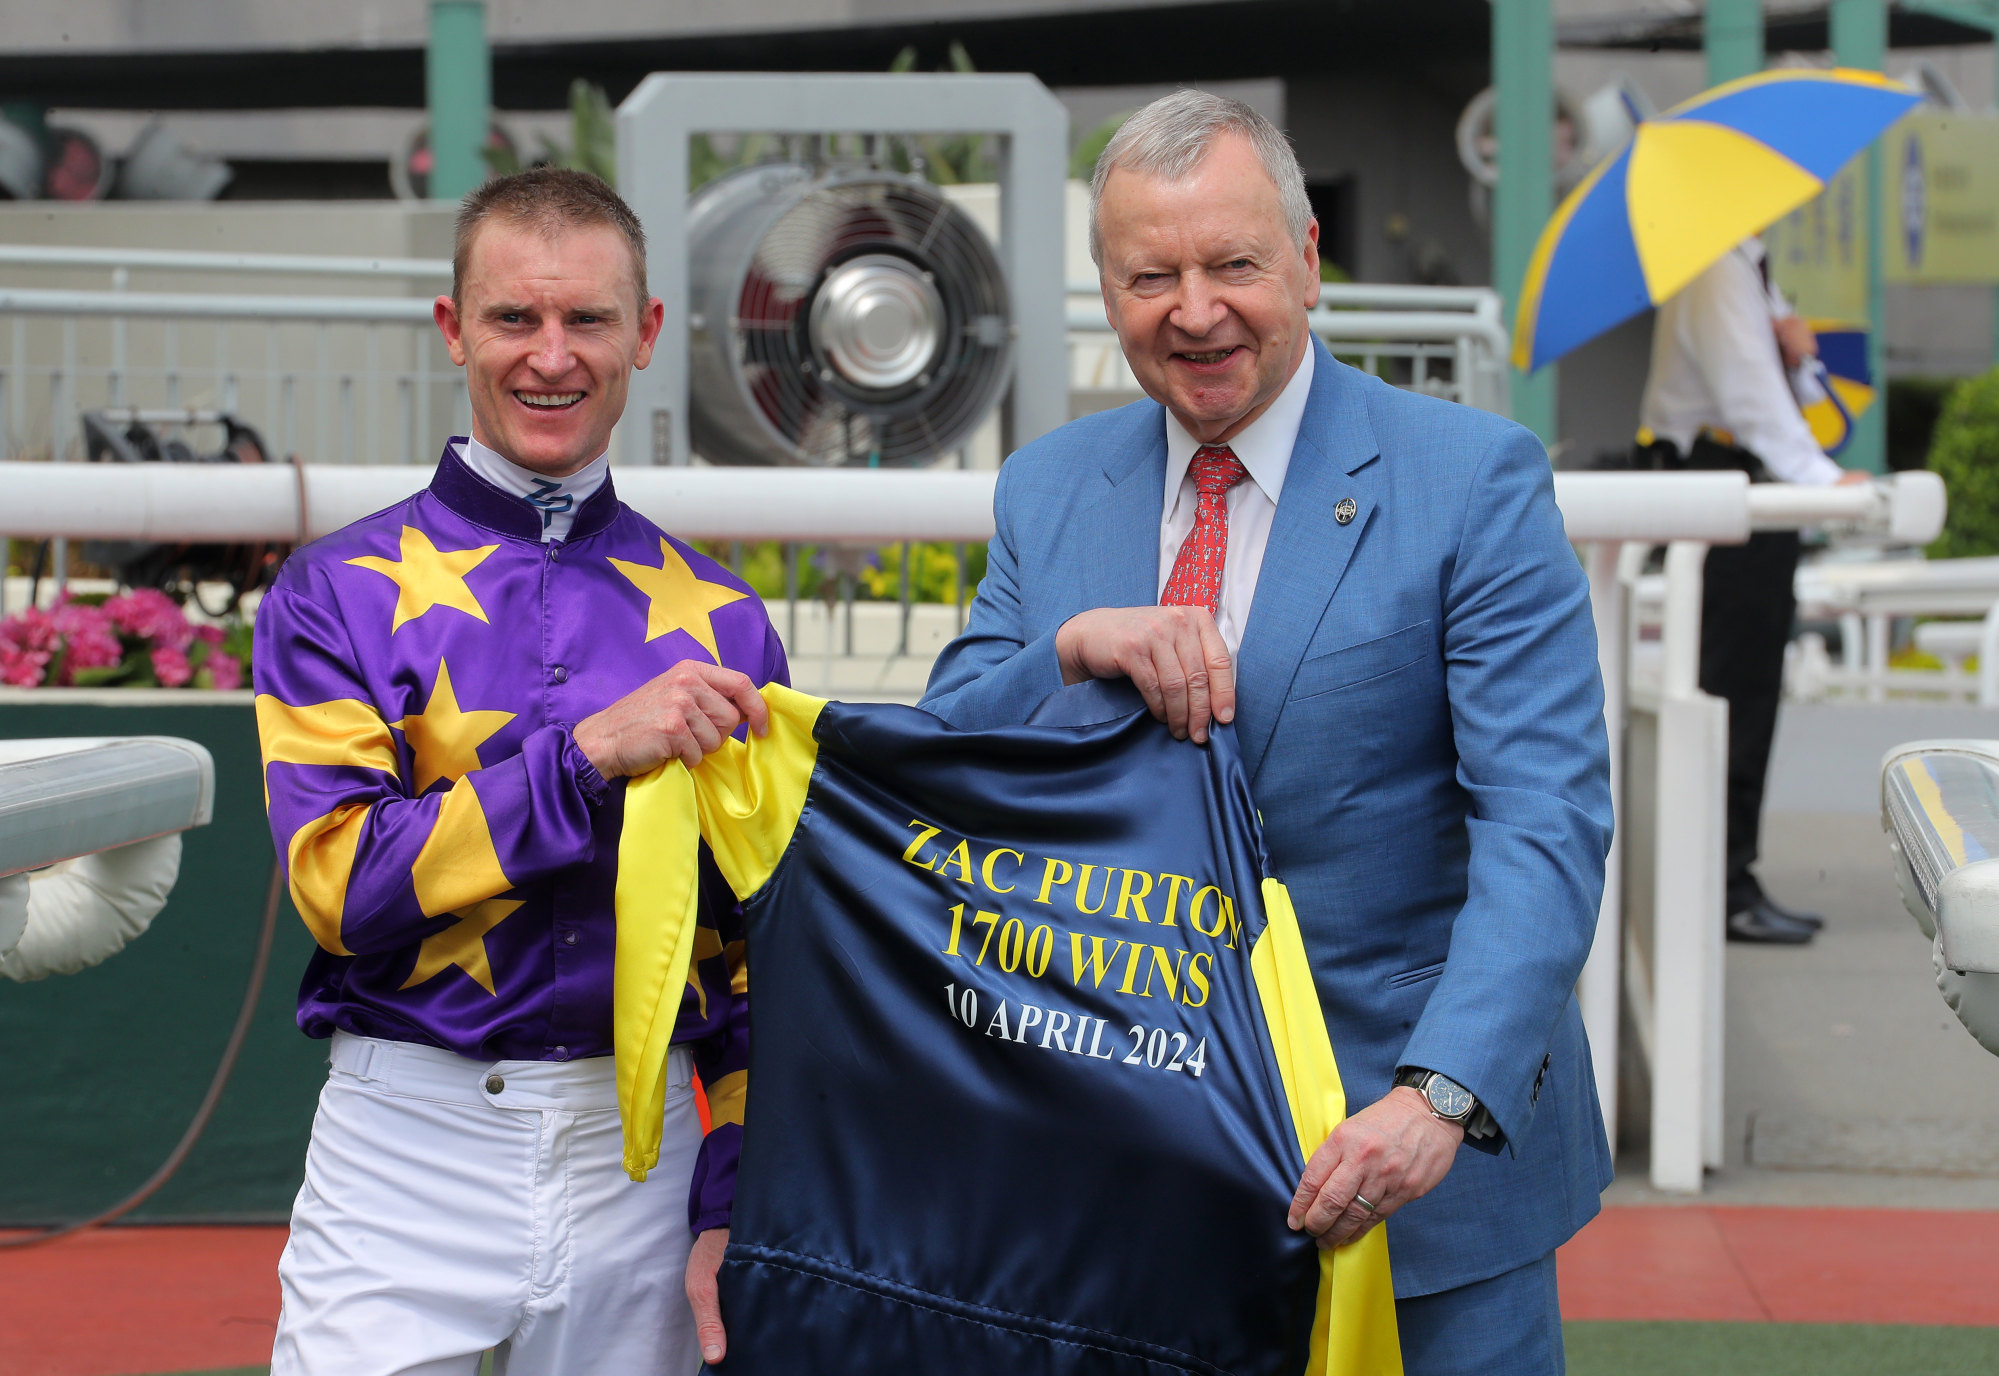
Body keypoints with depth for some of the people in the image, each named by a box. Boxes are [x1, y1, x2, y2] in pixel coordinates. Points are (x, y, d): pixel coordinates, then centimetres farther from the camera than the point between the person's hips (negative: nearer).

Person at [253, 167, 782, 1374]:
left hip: (643, 1149, 2)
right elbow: (342, 883, -12)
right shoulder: (338, 592, 0)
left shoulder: (720, 619, 7)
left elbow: (759, 944, 8)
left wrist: (731, 1208, 0)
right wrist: (591, 751, -20)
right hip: (410, 1146, -2)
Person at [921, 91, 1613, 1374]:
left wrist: (1441, 1097, -29)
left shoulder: (1476, 480, -8)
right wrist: (1072, 647, -16)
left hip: (1424, 1144, -3)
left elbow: (1544, 822, -15)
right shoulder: (1047, 491, 6)